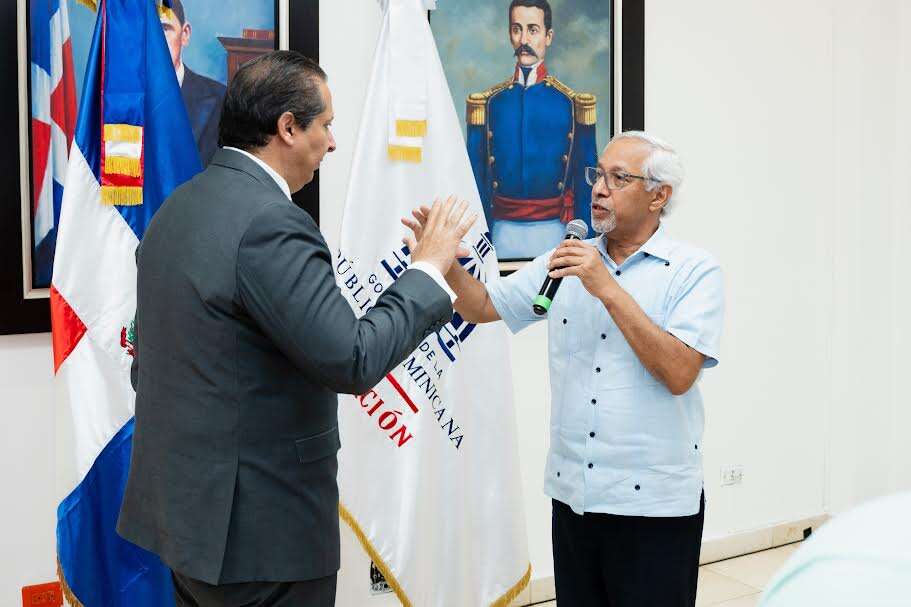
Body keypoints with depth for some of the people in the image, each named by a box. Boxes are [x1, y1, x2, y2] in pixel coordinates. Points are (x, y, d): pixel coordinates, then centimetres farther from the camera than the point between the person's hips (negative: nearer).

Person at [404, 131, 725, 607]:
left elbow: (679, 373, -19)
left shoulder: (693, 270, -7)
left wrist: (608, 289, -22)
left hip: (653, 500, -4)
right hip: (572, 493, 4)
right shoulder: (564, 261, 8)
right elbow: (482, 307, 9)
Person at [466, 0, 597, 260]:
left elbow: (586, 179, 3)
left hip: (554, 229, -1)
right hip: (503, 230, 1)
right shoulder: (488, 102, 5)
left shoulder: (573, 102, 2)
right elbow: (476, 176, 6)